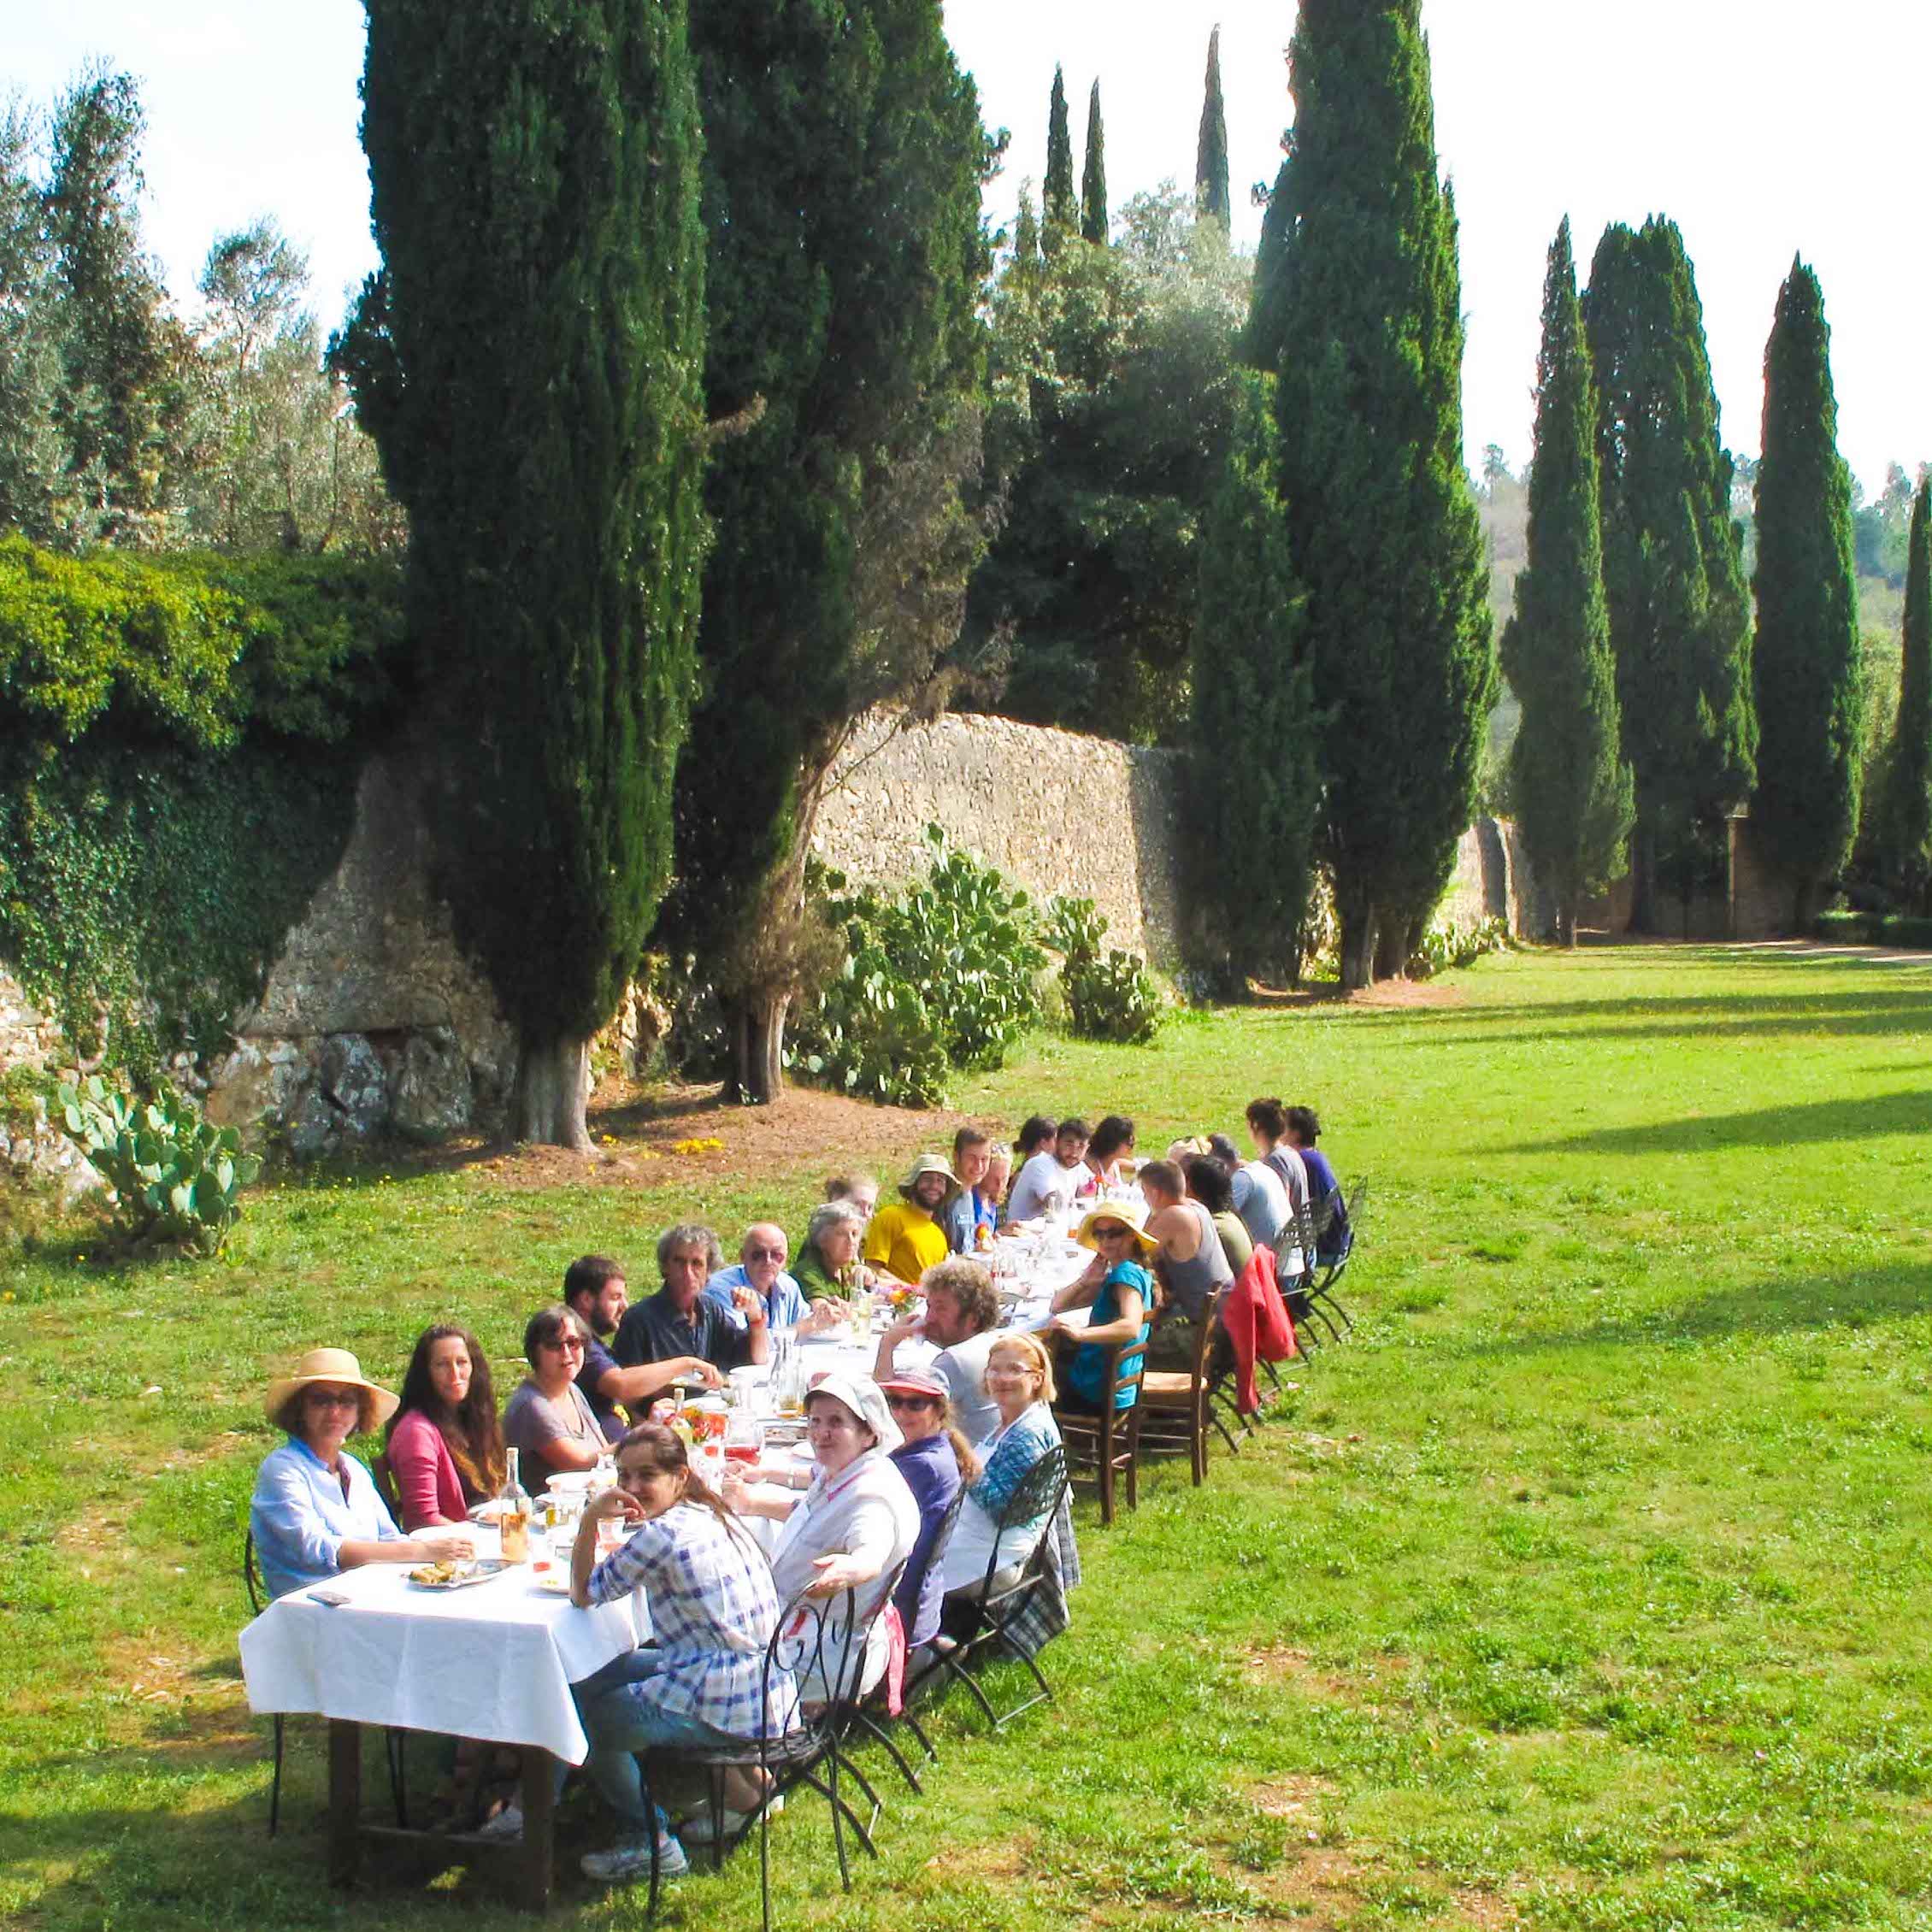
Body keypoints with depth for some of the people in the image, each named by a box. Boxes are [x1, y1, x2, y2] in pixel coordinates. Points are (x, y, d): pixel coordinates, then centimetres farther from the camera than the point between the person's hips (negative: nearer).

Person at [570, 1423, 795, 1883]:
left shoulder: (662, 1534, -17)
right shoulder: (712, 1515, 9)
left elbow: (583, 1594, -6)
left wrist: (590, 1518, -8)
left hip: (723, 1705, -9)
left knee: (584, 1713, 10)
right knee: (614, 1671, 27)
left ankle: (651, 1842, 15)